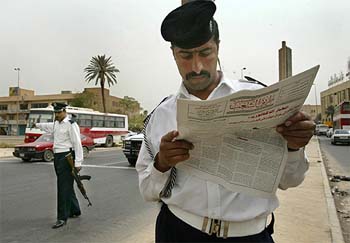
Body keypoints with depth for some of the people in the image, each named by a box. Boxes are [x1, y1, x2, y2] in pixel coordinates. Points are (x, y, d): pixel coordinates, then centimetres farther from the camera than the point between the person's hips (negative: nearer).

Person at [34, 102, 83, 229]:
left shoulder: (71, 125, -13)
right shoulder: (56, 123, 13)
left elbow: (77, 144, -17)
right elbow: (49, 126, 38)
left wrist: (78, 163, -20)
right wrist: (37, 125, 57)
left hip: (66, 157, -9)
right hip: (57, 157, 9)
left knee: (64, 187, -9)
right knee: (67, 186, 17)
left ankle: (62, 218, -3)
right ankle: (75, 211, 32)